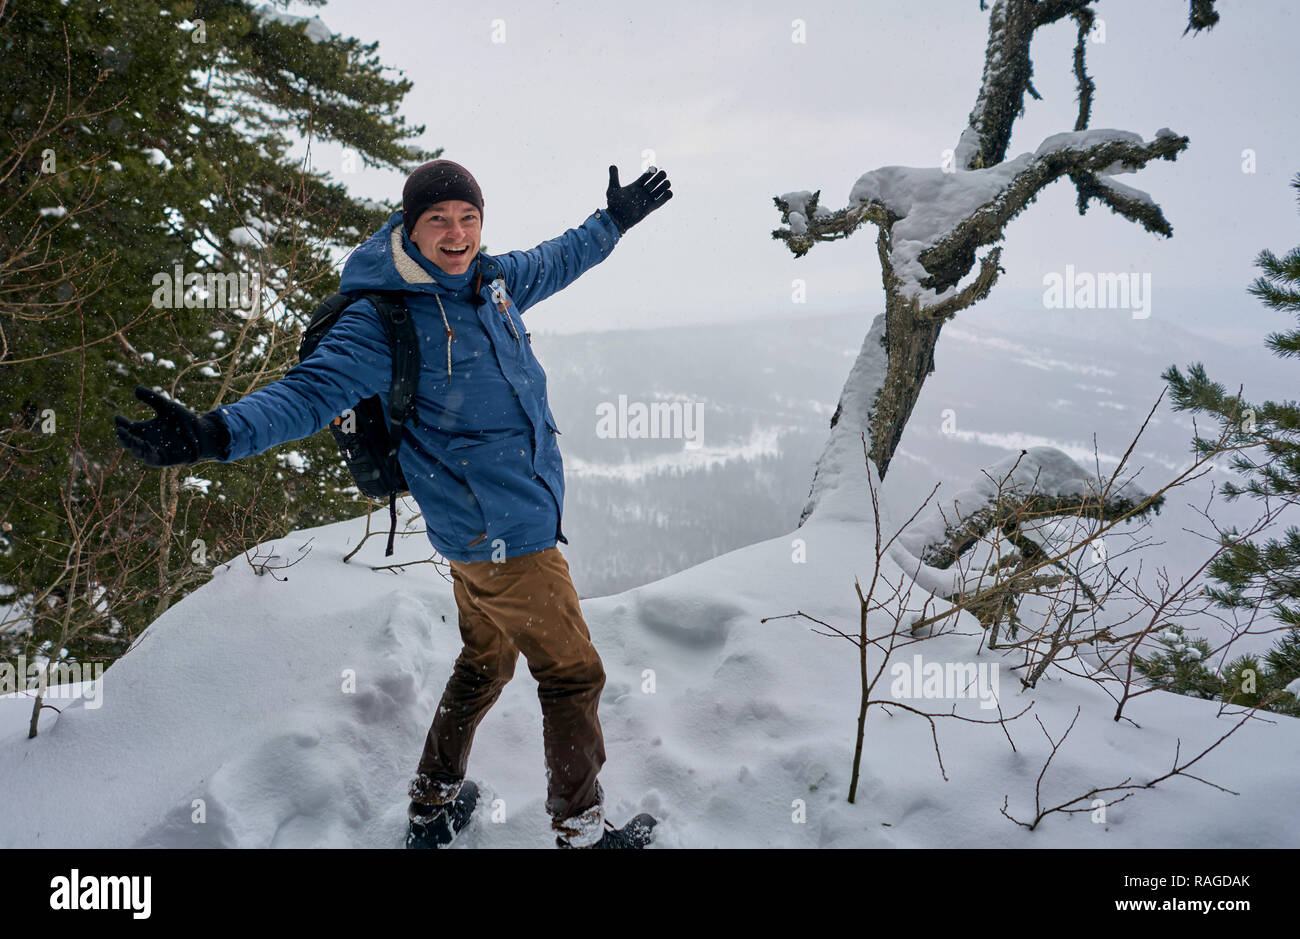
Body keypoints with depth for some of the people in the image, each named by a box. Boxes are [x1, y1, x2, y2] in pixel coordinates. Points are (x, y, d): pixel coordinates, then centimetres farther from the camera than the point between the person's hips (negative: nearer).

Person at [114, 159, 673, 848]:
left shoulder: (494, 279, 4)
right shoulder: (384, 318, -19)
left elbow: (554, 262, 25)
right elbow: (314, 389, -28)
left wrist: (613, 221, 33)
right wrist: (215, 433, -43)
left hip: (481, 531, 9)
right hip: (507, 533, -9)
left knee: (484, 665, 23)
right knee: (572, 675, 2)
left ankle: (434, 802, 40)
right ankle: (582, 828, 19)